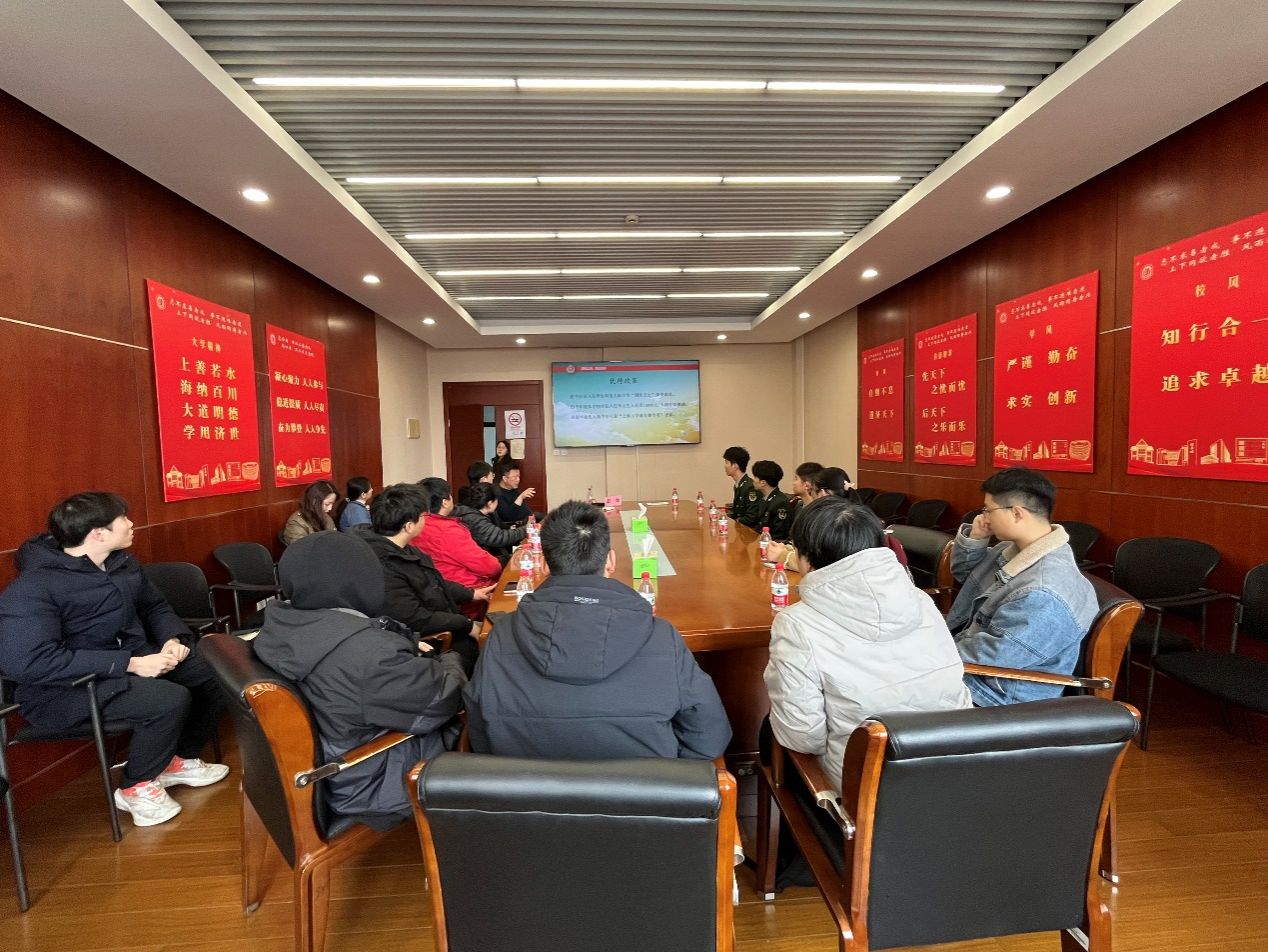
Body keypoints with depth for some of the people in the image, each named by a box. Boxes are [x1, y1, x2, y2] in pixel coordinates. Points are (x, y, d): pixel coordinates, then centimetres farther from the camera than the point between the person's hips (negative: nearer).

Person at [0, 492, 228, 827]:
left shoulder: (122, 563, 3)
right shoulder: (32, 589, -20)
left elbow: (154, 606, 15)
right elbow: (30, 661, -28)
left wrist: (172, 639, -7)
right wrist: (130, 664, -31)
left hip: (133, 658, 8)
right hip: (68, 687, -8)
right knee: (171, 699, -30)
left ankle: (179, 760, 16)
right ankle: (135, 788, -1)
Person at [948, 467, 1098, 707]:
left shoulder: (1044, 594, -31)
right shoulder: (1015, 549, 0)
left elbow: (986, 657, -28)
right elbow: (964, 574, 18)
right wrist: (973, 539, -2)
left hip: (990, 700, -8)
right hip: (967, 670, 9)